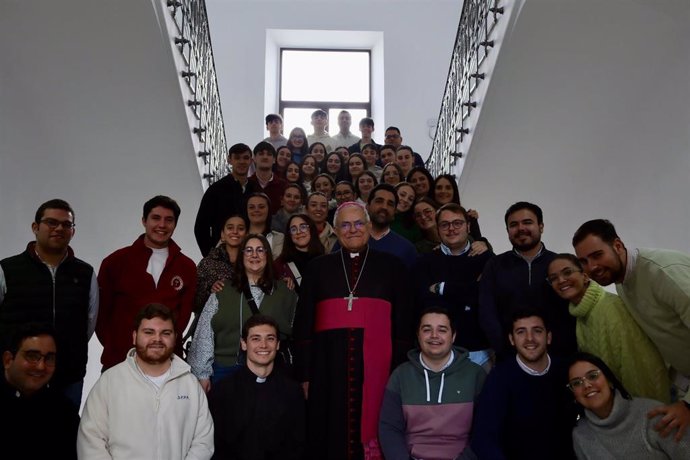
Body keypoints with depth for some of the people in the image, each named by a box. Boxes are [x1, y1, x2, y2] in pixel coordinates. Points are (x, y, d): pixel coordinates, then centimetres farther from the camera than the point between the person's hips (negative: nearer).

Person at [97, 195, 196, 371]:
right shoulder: (116, 261, 2)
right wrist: (114, 348, -4)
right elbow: (101, 310, 4)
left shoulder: (187, 267, 4)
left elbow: (185, 312, 4)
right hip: (118, 360, 0)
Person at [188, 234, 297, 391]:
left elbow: (297, 333, 8)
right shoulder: (222, 292, 6)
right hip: (225, 370, 0)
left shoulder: (284, 293, 8)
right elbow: (204, 335, 2)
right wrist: (202, 375, -3)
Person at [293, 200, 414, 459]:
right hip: (329, 366, 1)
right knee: (331, 437, 7)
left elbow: (403, 323, 4)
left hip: (376, 365, -1)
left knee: (372, 436, 5)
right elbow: (303, 323, 6)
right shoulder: (318, 268, 8)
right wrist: (304, 374, 1)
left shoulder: (391, 267, 6)